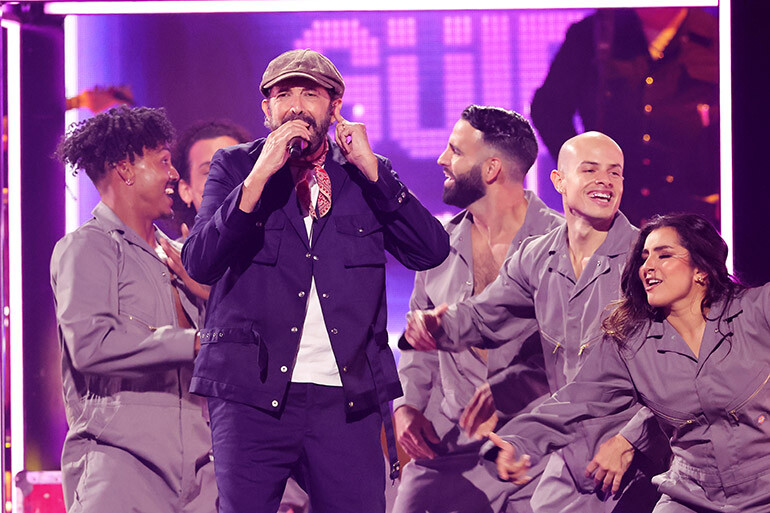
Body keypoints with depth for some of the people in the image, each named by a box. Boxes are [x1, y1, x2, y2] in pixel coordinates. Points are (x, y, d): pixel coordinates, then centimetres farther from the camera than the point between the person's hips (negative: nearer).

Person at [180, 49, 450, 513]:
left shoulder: (365, 174, 13)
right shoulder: (235, 166, 9)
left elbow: (432, 251, 0)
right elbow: (199, 263, -5)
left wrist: (371, 168, -5)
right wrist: (260, 175, -12)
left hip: (348, 400, 1)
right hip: (253, 396, -1)